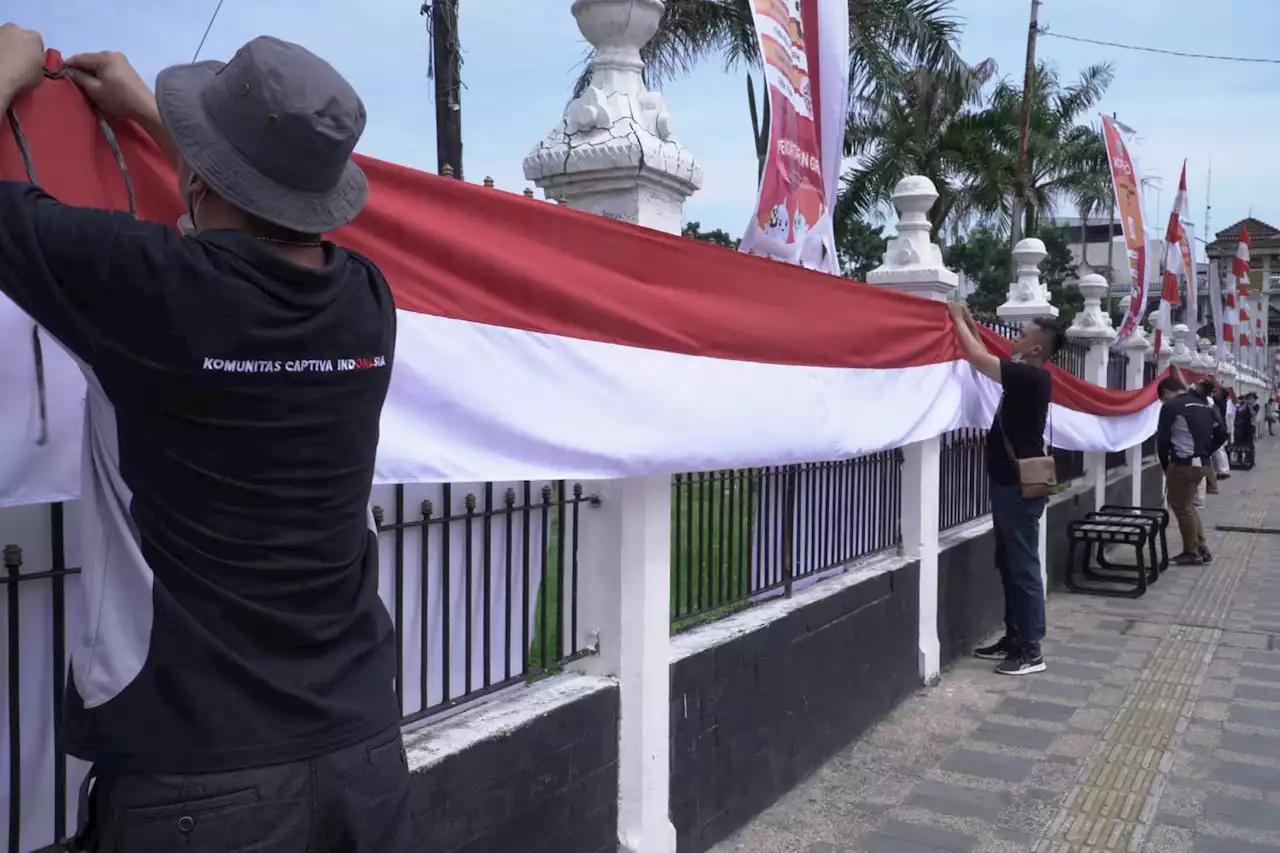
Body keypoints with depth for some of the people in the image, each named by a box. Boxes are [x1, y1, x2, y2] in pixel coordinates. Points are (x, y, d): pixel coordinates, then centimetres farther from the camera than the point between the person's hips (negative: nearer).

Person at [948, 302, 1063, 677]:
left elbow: (980, 359, -21)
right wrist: (971, 324, 18)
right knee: (1008, 565, 14)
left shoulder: (1032, 377, -17)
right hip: (1009, 483, 10)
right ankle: (1014, 639, 22)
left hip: (1021, 486, -10)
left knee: (1023, 567, -5)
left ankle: (1030, 651, 2)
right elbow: (989, 361, 24)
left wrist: (958, 319, -8)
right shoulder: (1024, 375, 10)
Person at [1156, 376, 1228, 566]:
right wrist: (1205, 453, 16)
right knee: (1187, 505, 19)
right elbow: (1222, 434, 14)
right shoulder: (1205, 405, 13)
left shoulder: (1170, 407, -10)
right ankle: (1202, 549, 21)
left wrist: (1165, 465, 4)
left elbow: (1162, 439, -9)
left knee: (1181, 507, 2)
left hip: (1182, 464, -8)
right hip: (1200, 463, 8)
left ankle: (1192, 553, 7)